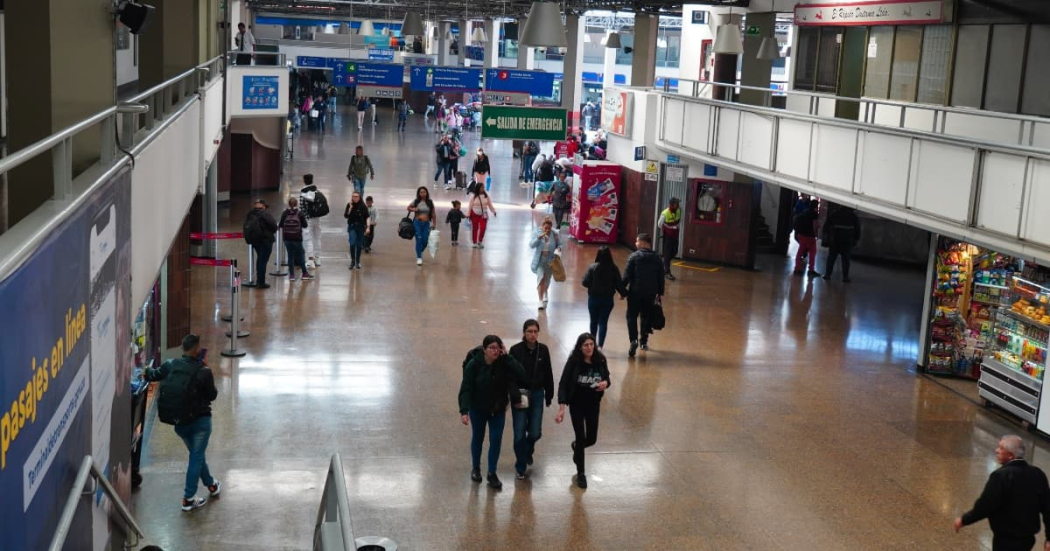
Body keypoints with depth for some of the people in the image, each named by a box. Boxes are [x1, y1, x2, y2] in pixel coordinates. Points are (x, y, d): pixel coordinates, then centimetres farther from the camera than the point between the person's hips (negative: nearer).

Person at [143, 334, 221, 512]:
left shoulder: (170, 365, -5)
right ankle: (188, 499, 5)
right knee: (197, 456, 5)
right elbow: (212, 395, -6)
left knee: (196, 454, 23)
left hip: (178, 421, 6)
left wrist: (146, 372, 39)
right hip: (199, 420, -6)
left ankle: (211, 485, 41)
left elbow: (154, 375, 16)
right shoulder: (203, 372, -19)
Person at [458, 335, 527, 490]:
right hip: (478, 408, -1)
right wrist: (464, 411, -31)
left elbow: (521, 375, -30)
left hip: (498, 409, 1)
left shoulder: (504, 364, -16)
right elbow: (465, 388, -22)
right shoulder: (474, 364, -21)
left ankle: (492, 474, 15)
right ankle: (475, 468, 38)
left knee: (496, 440, 0)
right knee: (478, 438, 16)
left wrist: (507, 357, -32)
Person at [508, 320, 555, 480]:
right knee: (519, 434, -2)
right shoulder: (515, 350, -10)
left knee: (535, 433, 1)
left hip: (537, 395, 2)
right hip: (520, 395, -2)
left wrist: (549, 395, 7)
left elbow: (548, 374, 6)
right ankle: (520, 467, 15)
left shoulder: (543, 350, -1)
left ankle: (528, 450, 36)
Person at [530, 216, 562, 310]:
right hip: (540, 260, -2)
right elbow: (531, 245, -14)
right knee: (540, 278, -17)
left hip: (550, 260, 2)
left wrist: (559, 249, -18)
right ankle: (541, 300, -11)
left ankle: (545, 294, 49)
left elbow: (559, 245, 6)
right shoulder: (537, 233, -8)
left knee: (547, 280, 17)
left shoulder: (554, 234, -6)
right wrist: (539, 238, -28)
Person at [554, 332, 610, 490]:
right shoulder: (573, 362, -18)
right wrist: (562, 408, -27)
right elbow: (563, 384, -18)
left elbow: (607, 378, 5)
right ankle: (581, 473, 19)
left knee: (592, 439, 9)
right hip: (577, 404, -3)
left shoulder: (600, 360, -9)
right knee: (581, 438, -1)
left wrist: (605, 383, -21)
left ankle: (576, 447, 46)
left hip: (593, 404, 3)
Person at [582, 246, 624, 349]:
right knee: (603, 322, 6)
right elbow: (619, 284, -6)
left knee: (594, 321, 17)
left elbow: (585, 283, -13)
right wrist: (623, 293, 11)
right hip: (608, 299, 0)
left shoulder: (592, 267, -13)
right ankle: (600, 345, -4)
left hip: (593, 298, 0)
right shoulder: (614, 268, -10)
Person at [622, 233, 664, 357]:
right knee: (646, 316, 17)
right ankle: (644, 341, 22)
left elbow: (627, 275, -11)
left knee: (632, 316, 2)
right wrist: (660, 293, 14)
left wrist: (623, 289, -4)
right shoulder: (657, 258, 4)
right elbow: (661, 277, 6)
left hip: (635, 291, -4)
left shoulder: (634, 256, -8)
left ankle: (633, 340, -16)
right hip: (651, 293, 4)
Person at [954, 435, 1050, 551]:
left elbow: (984, 506, -21)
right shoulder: (1037, 474, -1)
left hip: (1006, 540, -7)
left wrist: (963, 520, -5)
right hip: (1028, 538, 7)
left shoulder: (1001, 476, -22)